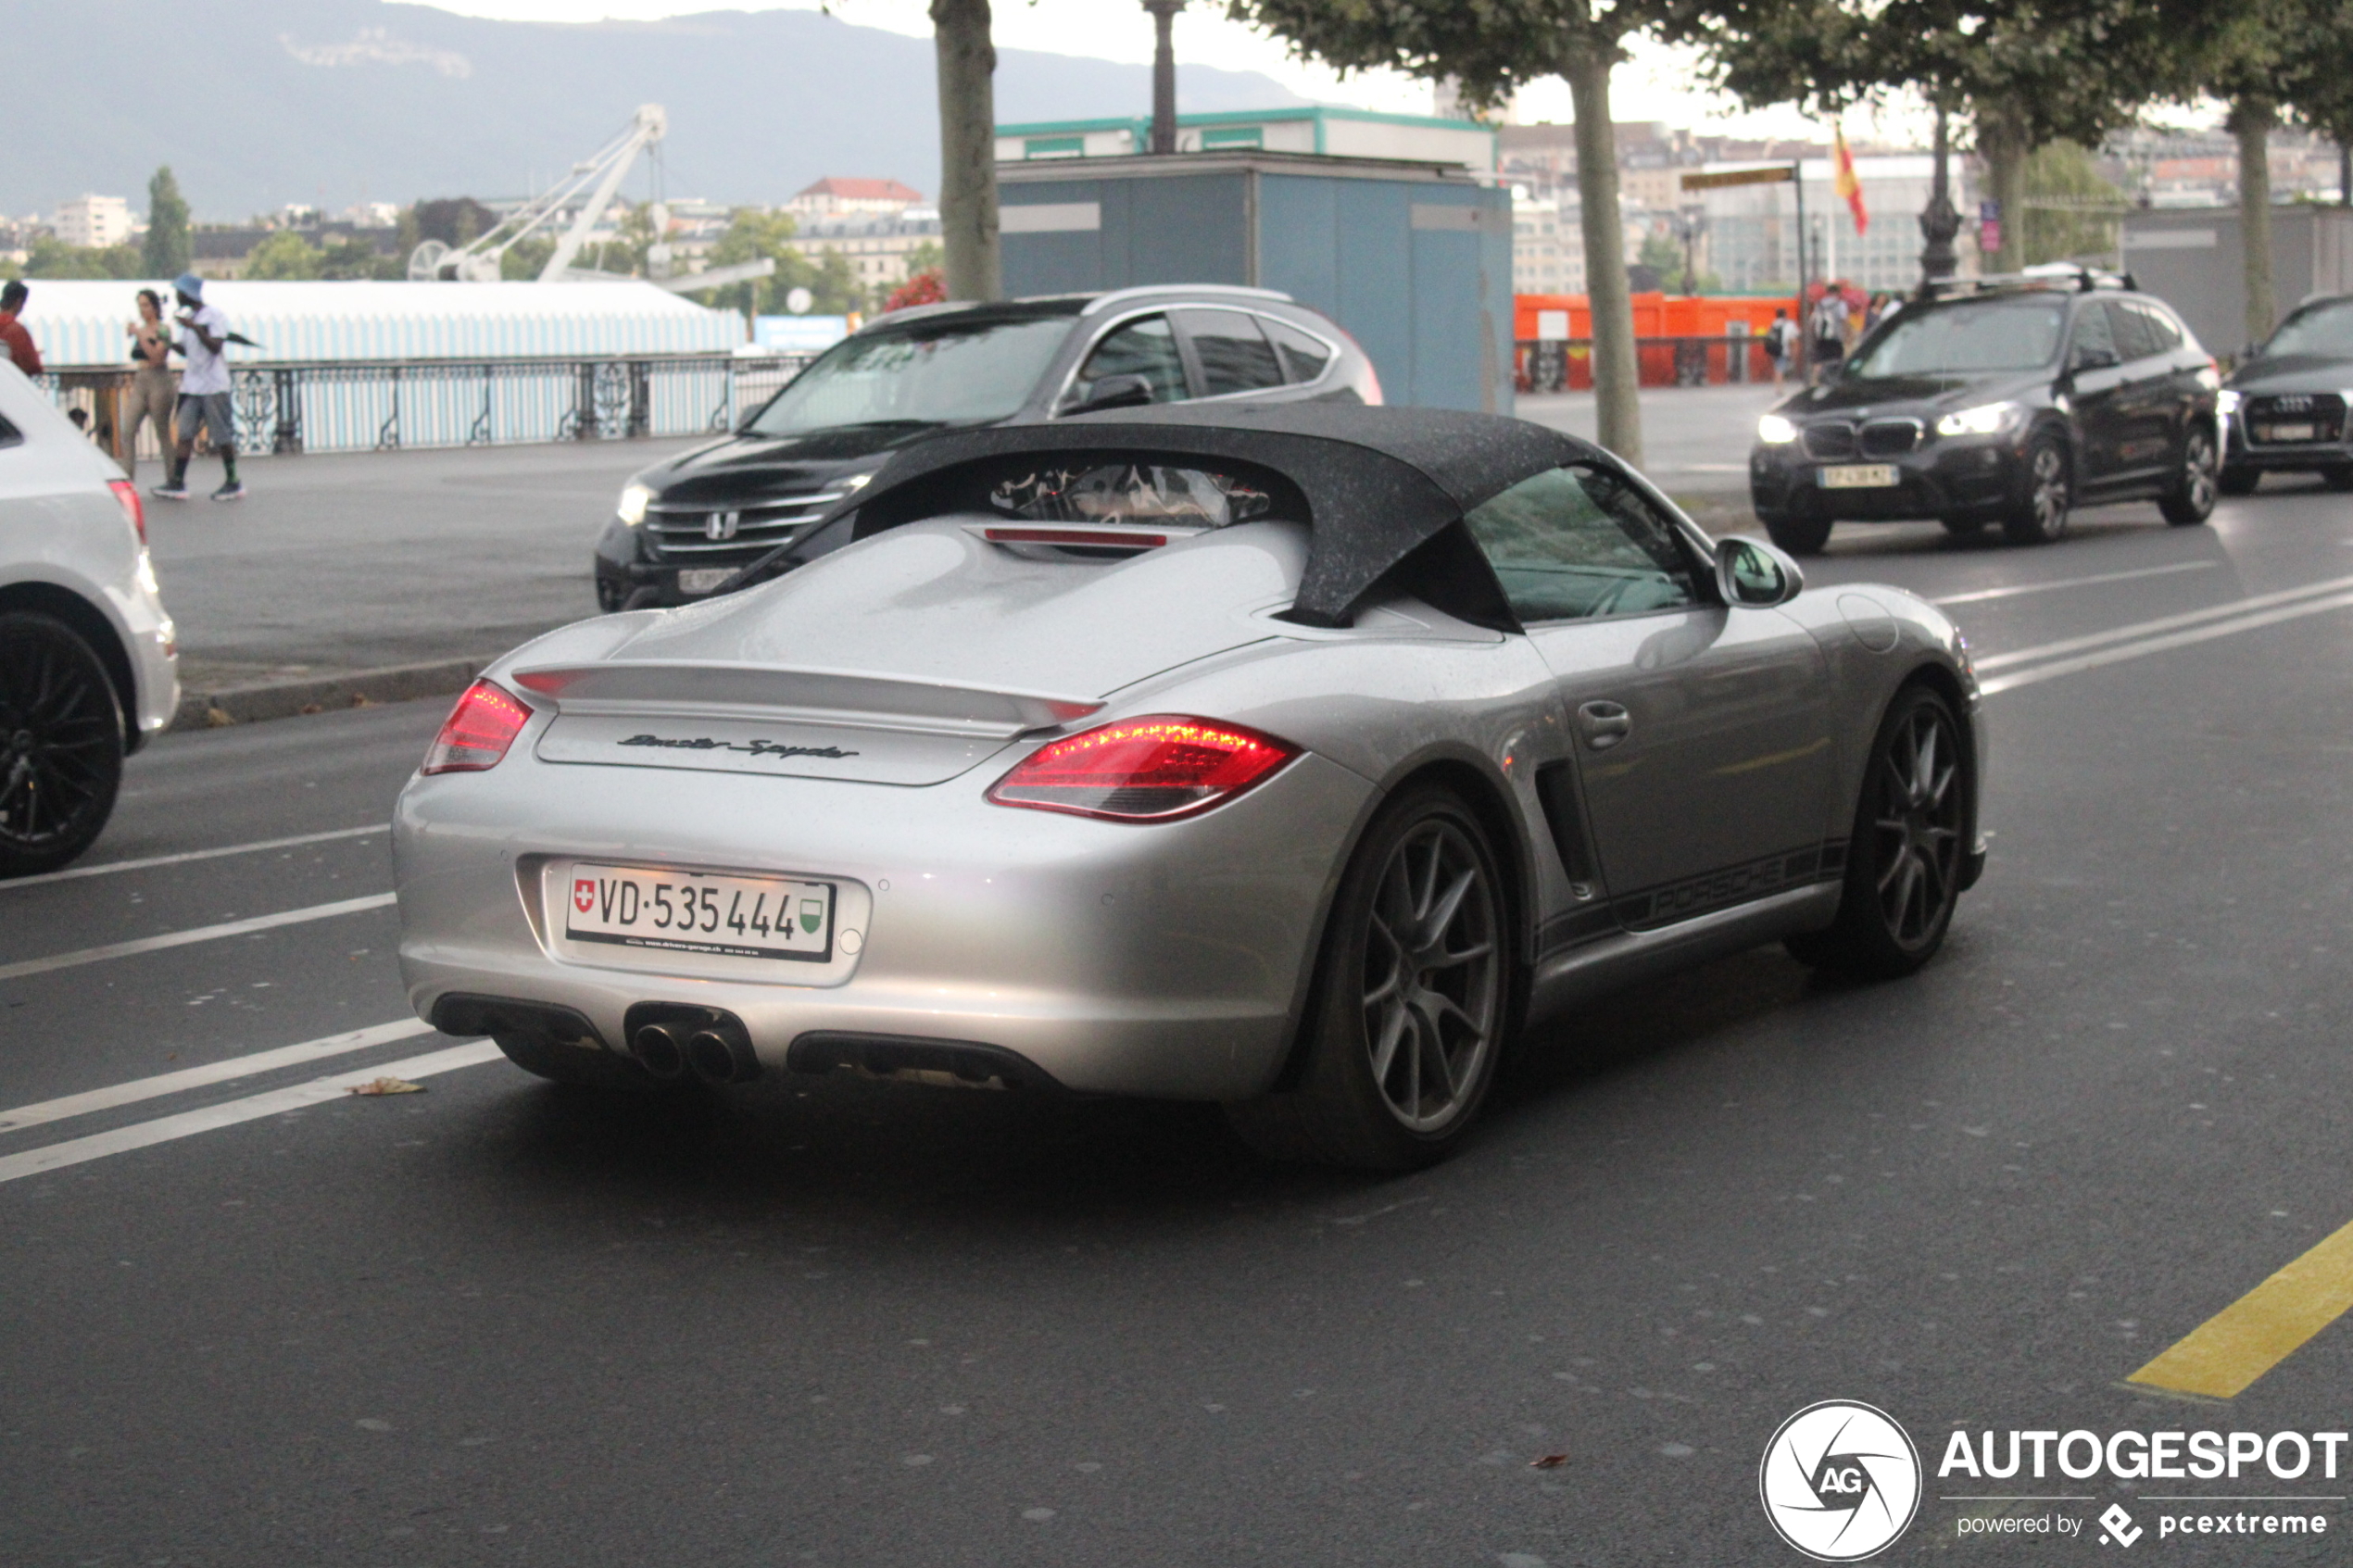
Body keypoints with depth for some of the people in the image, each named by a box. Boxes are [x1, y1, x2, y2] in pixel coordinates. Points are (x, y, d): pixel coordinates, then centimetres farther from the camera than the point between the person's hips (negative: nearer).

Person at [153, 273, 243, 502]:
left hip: (214, 386, -7)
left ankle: (233, 483, 8)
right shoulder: (188, 317, 17)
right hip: (192, 387, 7)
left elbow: (215, 346, -17)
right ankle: (177, 483, -8)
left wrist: (195, 327, -22)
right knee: (185, 433, -3)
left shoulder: (214, 315, -6)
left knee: (222, 436, -2)